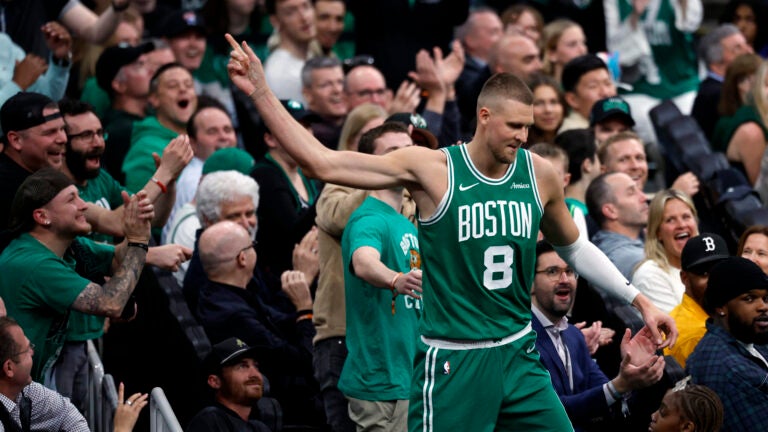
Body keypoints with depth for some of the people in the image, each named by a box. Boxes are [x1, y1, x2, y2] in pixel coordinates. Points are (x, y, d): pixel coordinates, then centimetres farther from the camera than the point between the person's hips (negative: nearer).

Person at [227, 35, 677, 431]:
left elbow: (576, 247, 21)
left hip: (518, 353, 5)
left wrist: (641, 301, 18)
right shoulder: (432, 168, -10)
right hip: (453, 361, -5)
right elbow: (322, 162, -14)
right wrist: (260, 91, -18)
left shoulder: (539, 174, 3)